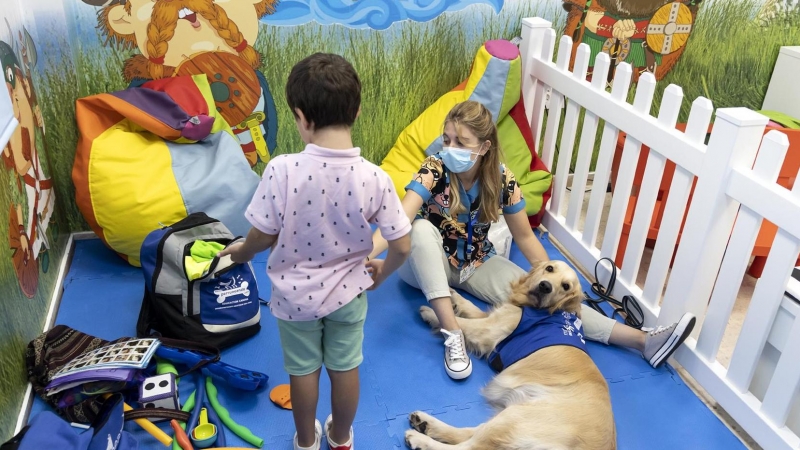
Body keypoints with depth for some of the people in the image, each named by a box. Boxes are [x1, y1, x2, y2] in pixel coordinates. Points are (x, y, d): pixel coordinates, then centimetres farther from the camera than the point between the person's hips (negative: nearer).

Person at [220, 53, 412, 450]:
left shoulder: (283, 170, -27)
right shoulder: (374, 177, -20)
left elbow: (262, 237, -17)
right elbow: (402, 246, -13)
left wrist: (241, 252, 7)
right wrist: (381, 273, 8)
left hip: (295, 295, -1)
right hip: (348, 292, 1)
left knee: (303, 370, 22)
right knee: (344, 367, 23)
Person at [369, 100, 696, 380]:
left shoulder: (502, 180, -17)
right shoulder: (433, 171, -25)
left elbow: (525, 237, -7)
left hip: (477, 264, 2)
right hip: (431, 264, -1)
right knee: (422, 228, -37)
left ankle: (643, 341, -18)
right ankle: (452, 334, -37)